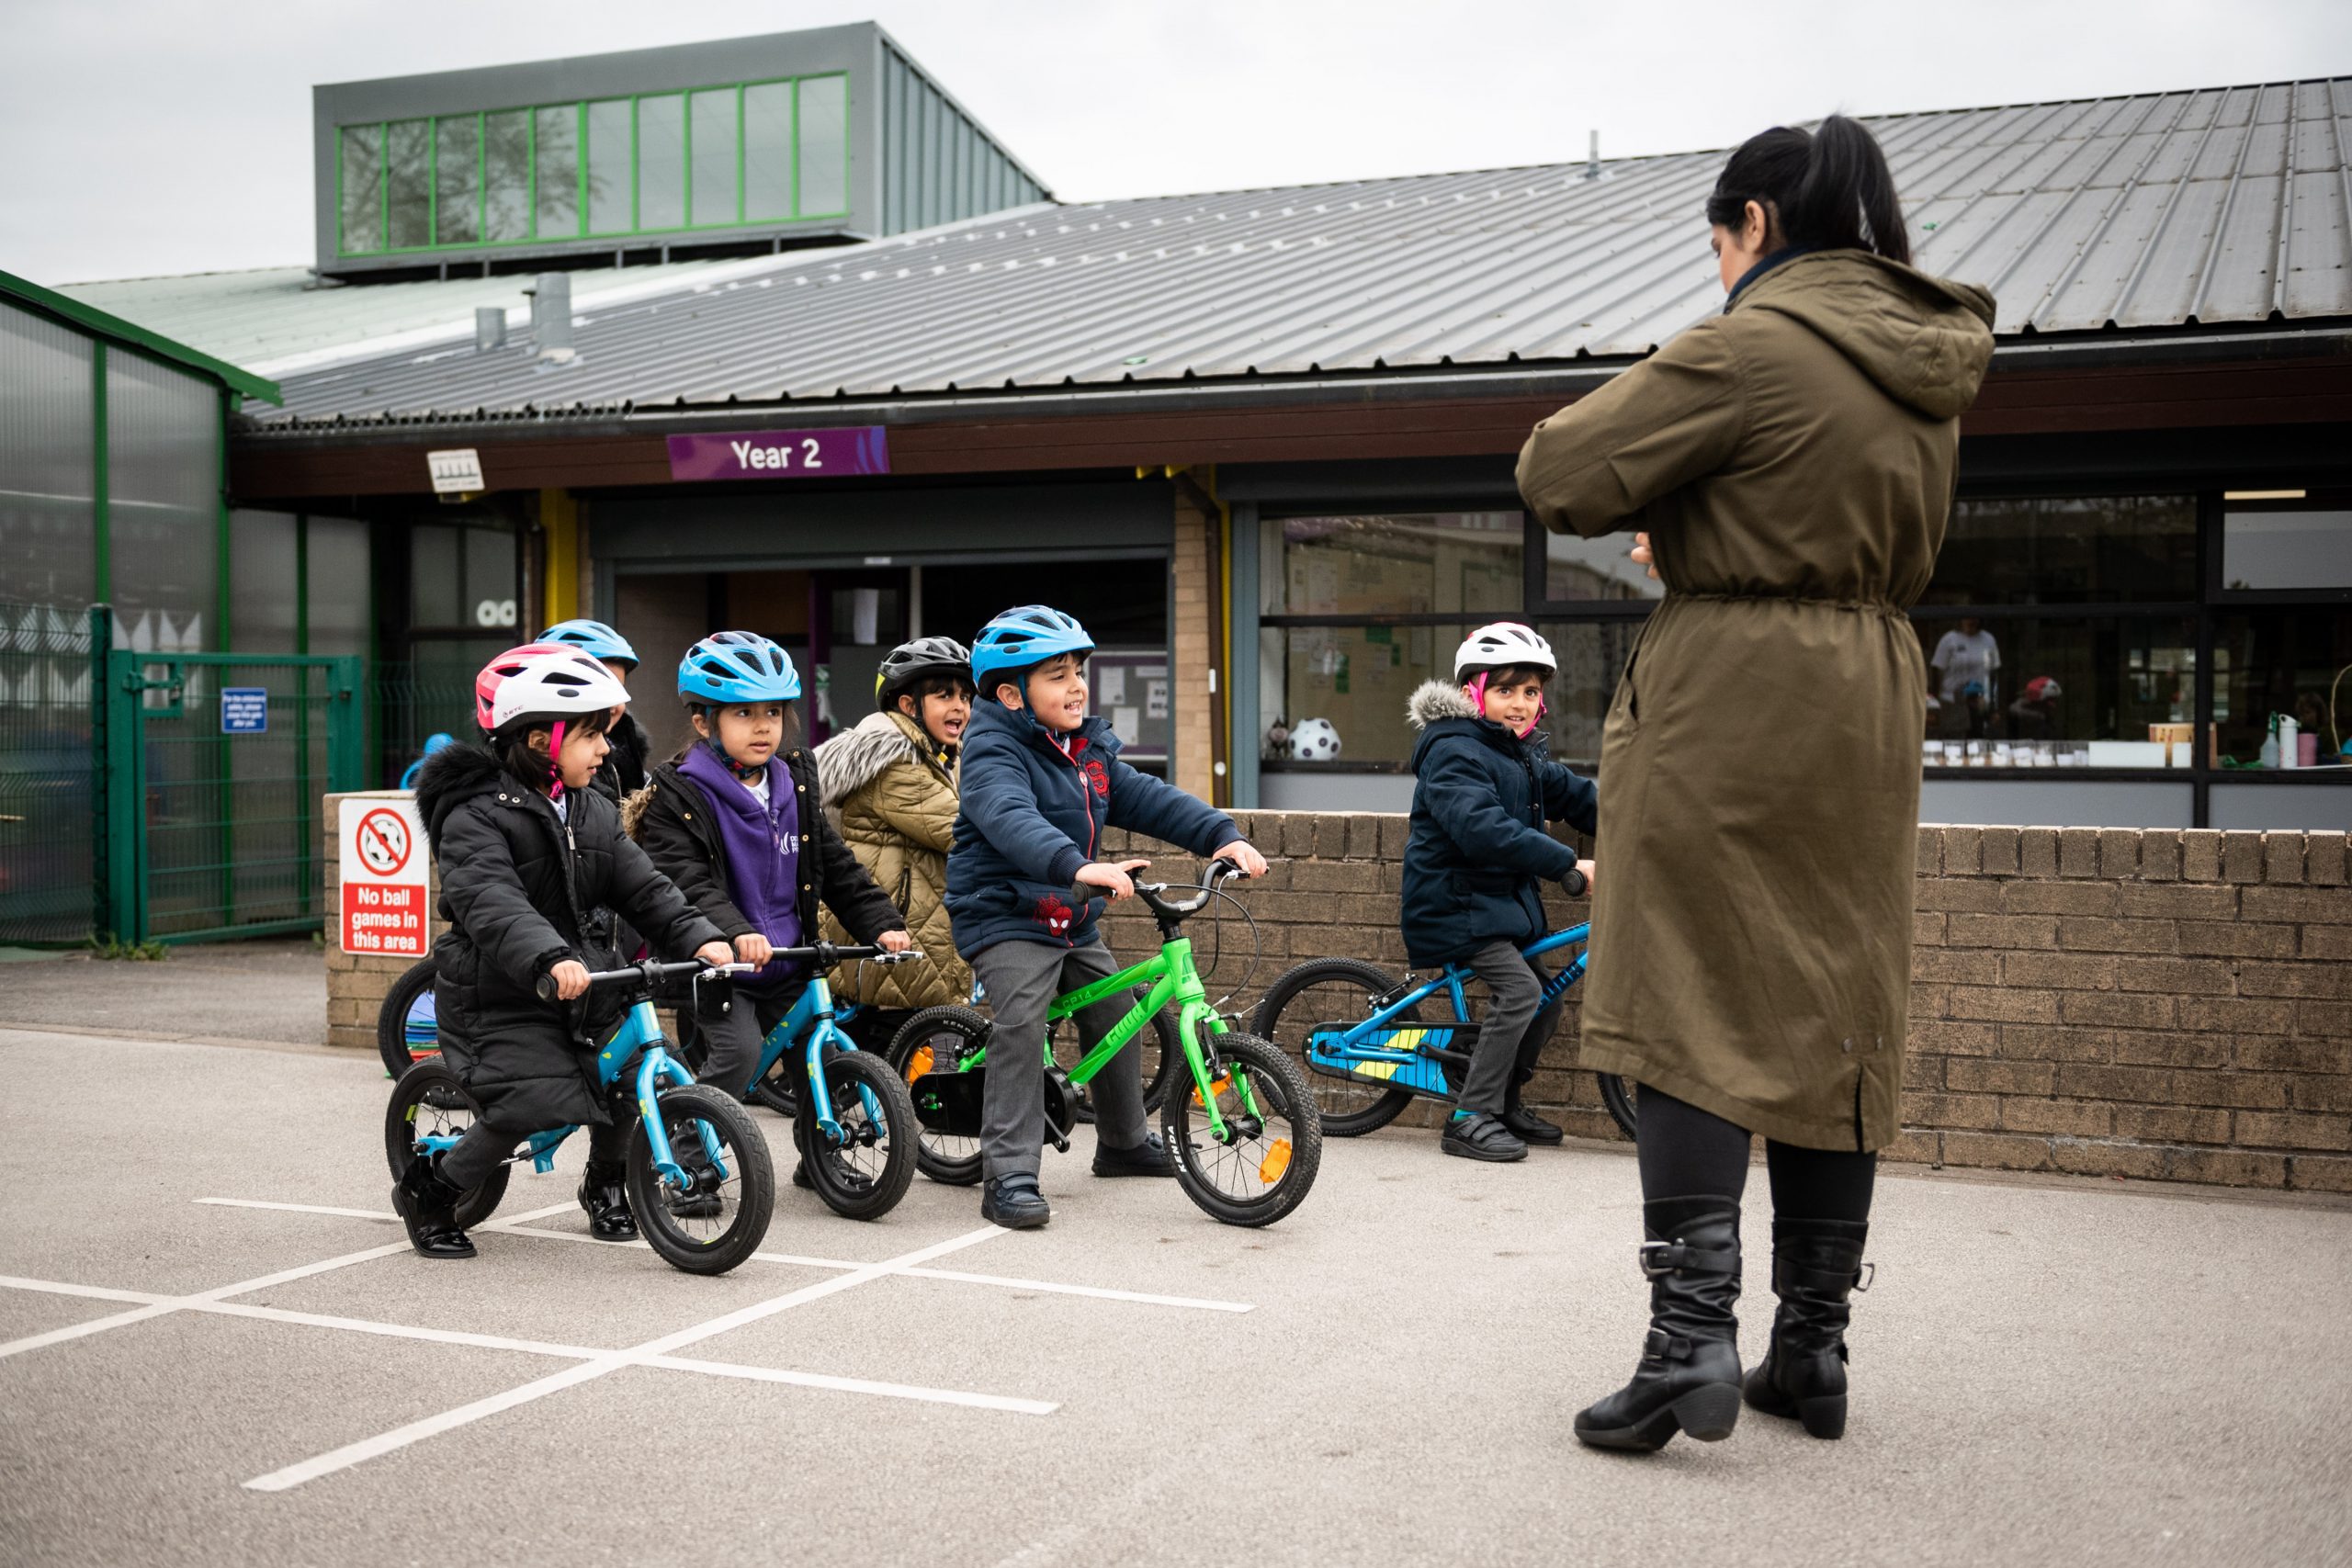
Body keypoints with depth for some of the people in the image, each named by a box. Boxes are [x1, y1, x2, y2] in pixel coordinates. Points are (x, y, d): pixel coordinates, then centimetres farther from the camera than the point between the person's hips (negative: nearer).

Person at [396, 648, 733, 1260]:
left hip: (579, 979, 7)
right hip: (497, 992, -7)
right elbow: (491, 902, -31)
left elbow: (642, 887, 3)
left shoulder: (594, 814, 9)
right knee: (532, 1101, -22)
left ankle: (606, 1181, 22)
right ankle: (430, 1188, 4)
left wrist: (699, 937, -14)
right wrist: (549, 959, -47)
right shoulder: (476, 816, -15)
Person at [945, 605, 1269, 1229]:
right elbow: (1011, 820, -36)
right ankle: (1009, 1175, -20)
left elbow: (1150, 800, 3)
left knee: (1116, 1017, 15)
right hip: (1005, 919, -8)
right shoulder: (993, 752, -18)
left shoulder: (1090, 751, 9)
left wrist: (1223, 835, -12)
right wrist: (1080, 866, -53)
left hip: (1073, 922, 8)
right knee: (1021, 1028, -23)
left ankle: (1124, 1142, 36)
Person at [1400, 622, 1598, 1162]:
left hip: (1497, 901, 10)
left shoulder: (1521, 753, 12)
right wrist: (1568, 863, -35)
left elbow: (1575, 796, 11)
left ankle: (1505, 1105, 25)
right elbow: (1484, 829, -33)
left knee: (1546, 996, 9)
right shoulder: (1454, 752, -20)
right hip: (1453, 904, -10)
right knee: (1518, 989, -21)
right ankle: (1469, 1120, -16)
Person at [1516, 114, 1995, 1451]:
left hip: (1730, 700, -7)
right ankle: (1815, 1348, 17)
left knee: (1698, 1013, -3)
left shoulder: (1749, 349, -13)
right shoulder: (1931, 361, 13)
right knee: (1837, 1016, 10)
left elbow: (1560, 474, -14)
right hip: (1872, 701, 8)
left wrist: (1661, 474, 7)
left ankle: (1692, 1338, -6)